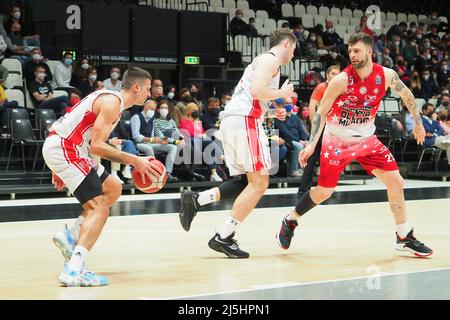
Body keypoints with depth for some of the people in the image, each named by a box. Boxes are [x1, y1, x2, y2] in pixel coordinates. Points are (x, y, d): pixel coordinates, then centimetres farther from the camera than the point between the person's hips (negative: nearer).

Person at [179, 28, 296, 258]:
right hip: (245, 121, -10)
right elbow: (257, 91, -18)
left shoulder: (263, 60, 28)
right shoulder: (271, 59, -2)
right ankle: (223, 238, -8)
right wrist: (282, 93, -2)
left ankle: (195, 200, 1)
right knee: (259, 183, -7)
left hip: (230, 120, 10)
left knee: (246, 182, 13)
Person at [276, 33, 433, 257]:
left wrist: (418, 123, 15)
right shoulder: (341, 80, -21)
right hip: (337, 140, -4)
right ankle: (290, 222, 21)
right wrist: (312, 145, -22)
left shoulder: (386, 76, -11)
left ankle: (404, 238, 8)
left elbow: (406, 95, 9)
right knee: (324, 191, -4)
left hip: (366, 139, 4)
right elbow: (321, 112, -15)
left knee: (396, 182, -4)